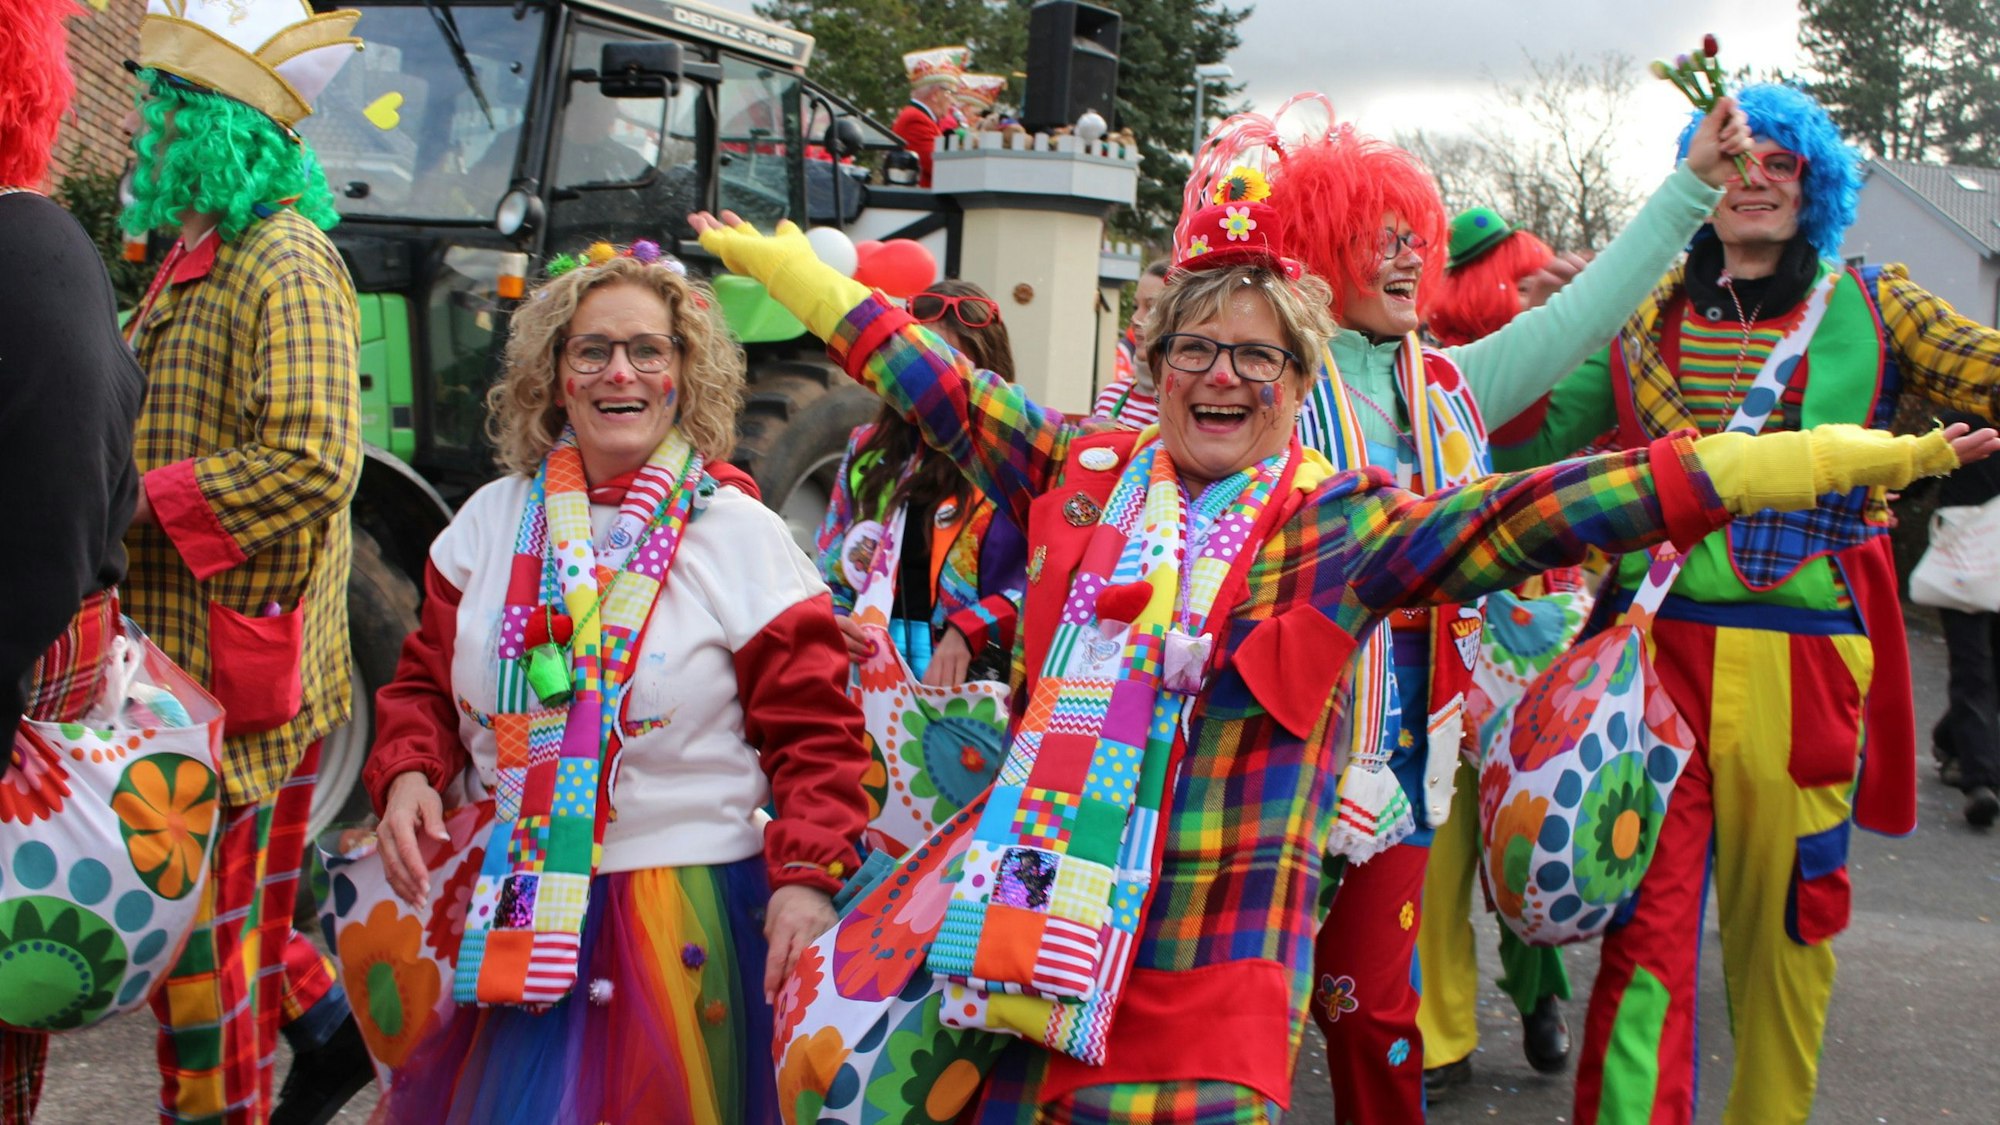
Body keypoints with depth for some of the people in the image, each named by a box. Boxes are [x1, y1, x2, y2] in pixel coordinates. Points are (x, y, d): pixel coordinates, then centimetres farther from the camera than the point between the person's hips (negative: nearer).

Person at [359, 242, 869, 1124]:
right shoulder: (493, 521, 7)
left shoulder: (741, 537, -4)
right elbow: (426, 683, 15)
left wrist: (806, 876, -17)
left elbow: (813, 735, -5)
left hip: (683, 920, -3)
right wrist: (408, 774, -5)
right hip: (508, 919, 3)